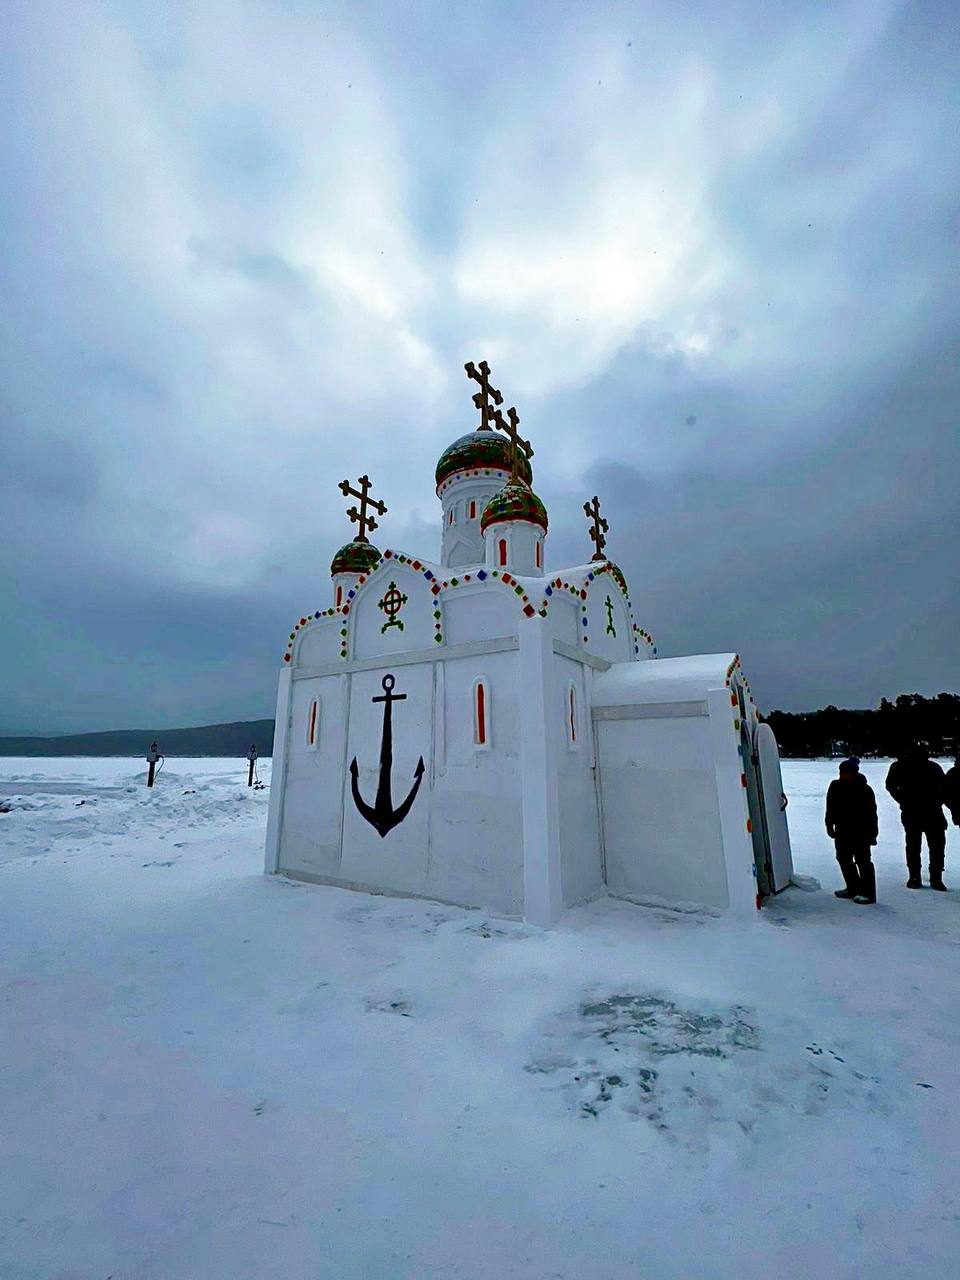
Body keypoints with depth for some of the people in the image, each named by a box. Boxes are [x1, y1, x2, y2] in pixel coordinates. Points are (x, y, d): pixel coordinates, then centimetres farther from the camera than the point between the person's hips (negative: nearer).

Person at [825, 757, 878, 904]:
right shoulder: (835, 786, 0)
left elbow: (871, 813, -11)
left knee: (863, 861, -3)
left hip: (860, 833, -6)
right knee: (844, 859, 13)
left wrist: (872, 834, -12)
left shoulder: (865, 790, -14)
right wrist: (830, 825, 10)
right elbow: (830, 809, 10)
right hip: (842, 831, 6)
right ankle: (853, 888, 27)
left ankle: (868, 893, 6)